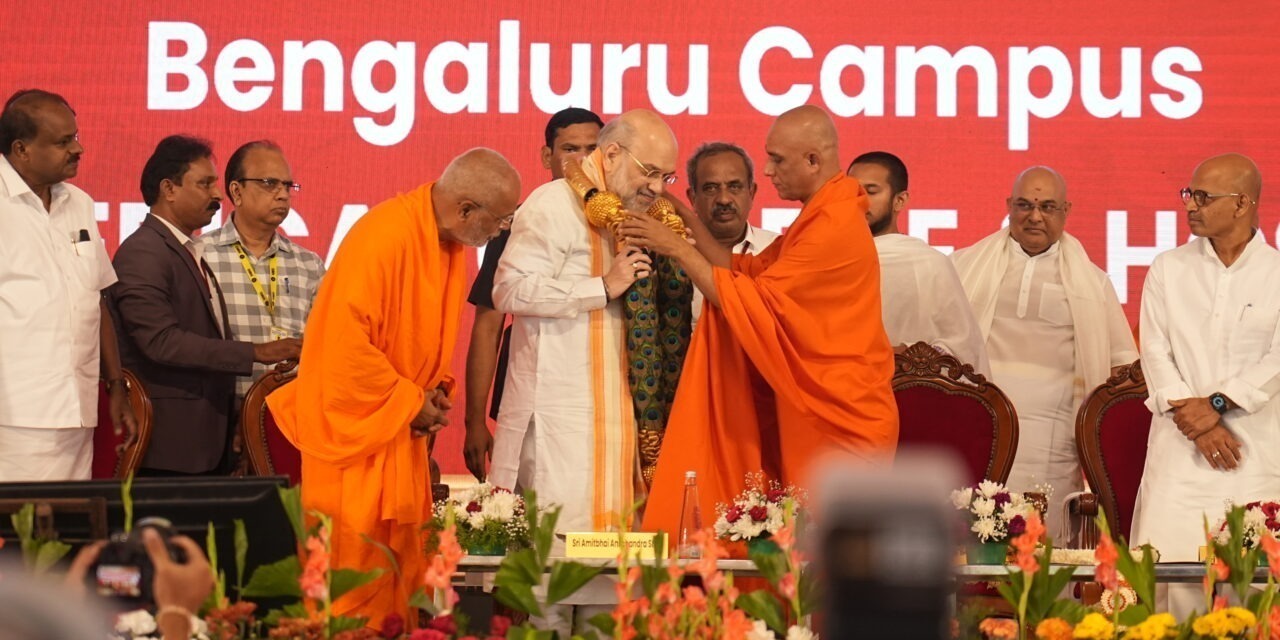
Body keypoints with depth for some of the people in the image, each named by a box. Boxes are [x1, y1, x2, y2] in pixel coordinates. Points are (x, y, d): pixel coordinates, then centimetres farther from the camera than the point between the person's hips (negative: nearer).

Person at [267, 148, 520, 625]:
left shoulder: (452, 244, 3)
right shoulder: (386, 237, -24)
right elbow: (347, 340, -25)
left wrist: (435, 391, 1)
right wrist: (410, 401, -16)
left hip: (402, 427, 8)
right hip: (357, 424, -8)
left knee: (403, 563, 9)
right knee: (357, 564, -3)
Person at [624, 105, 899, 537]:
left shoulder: (835, 229, -20)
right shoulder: (821, 217, 14)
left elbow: (754, 303, -19)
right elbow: (749, 274, 13)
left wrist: (677, 248, -14)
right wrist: (689, 223, 7)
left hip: (840, 417, -10)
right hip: (815, 415, 10)